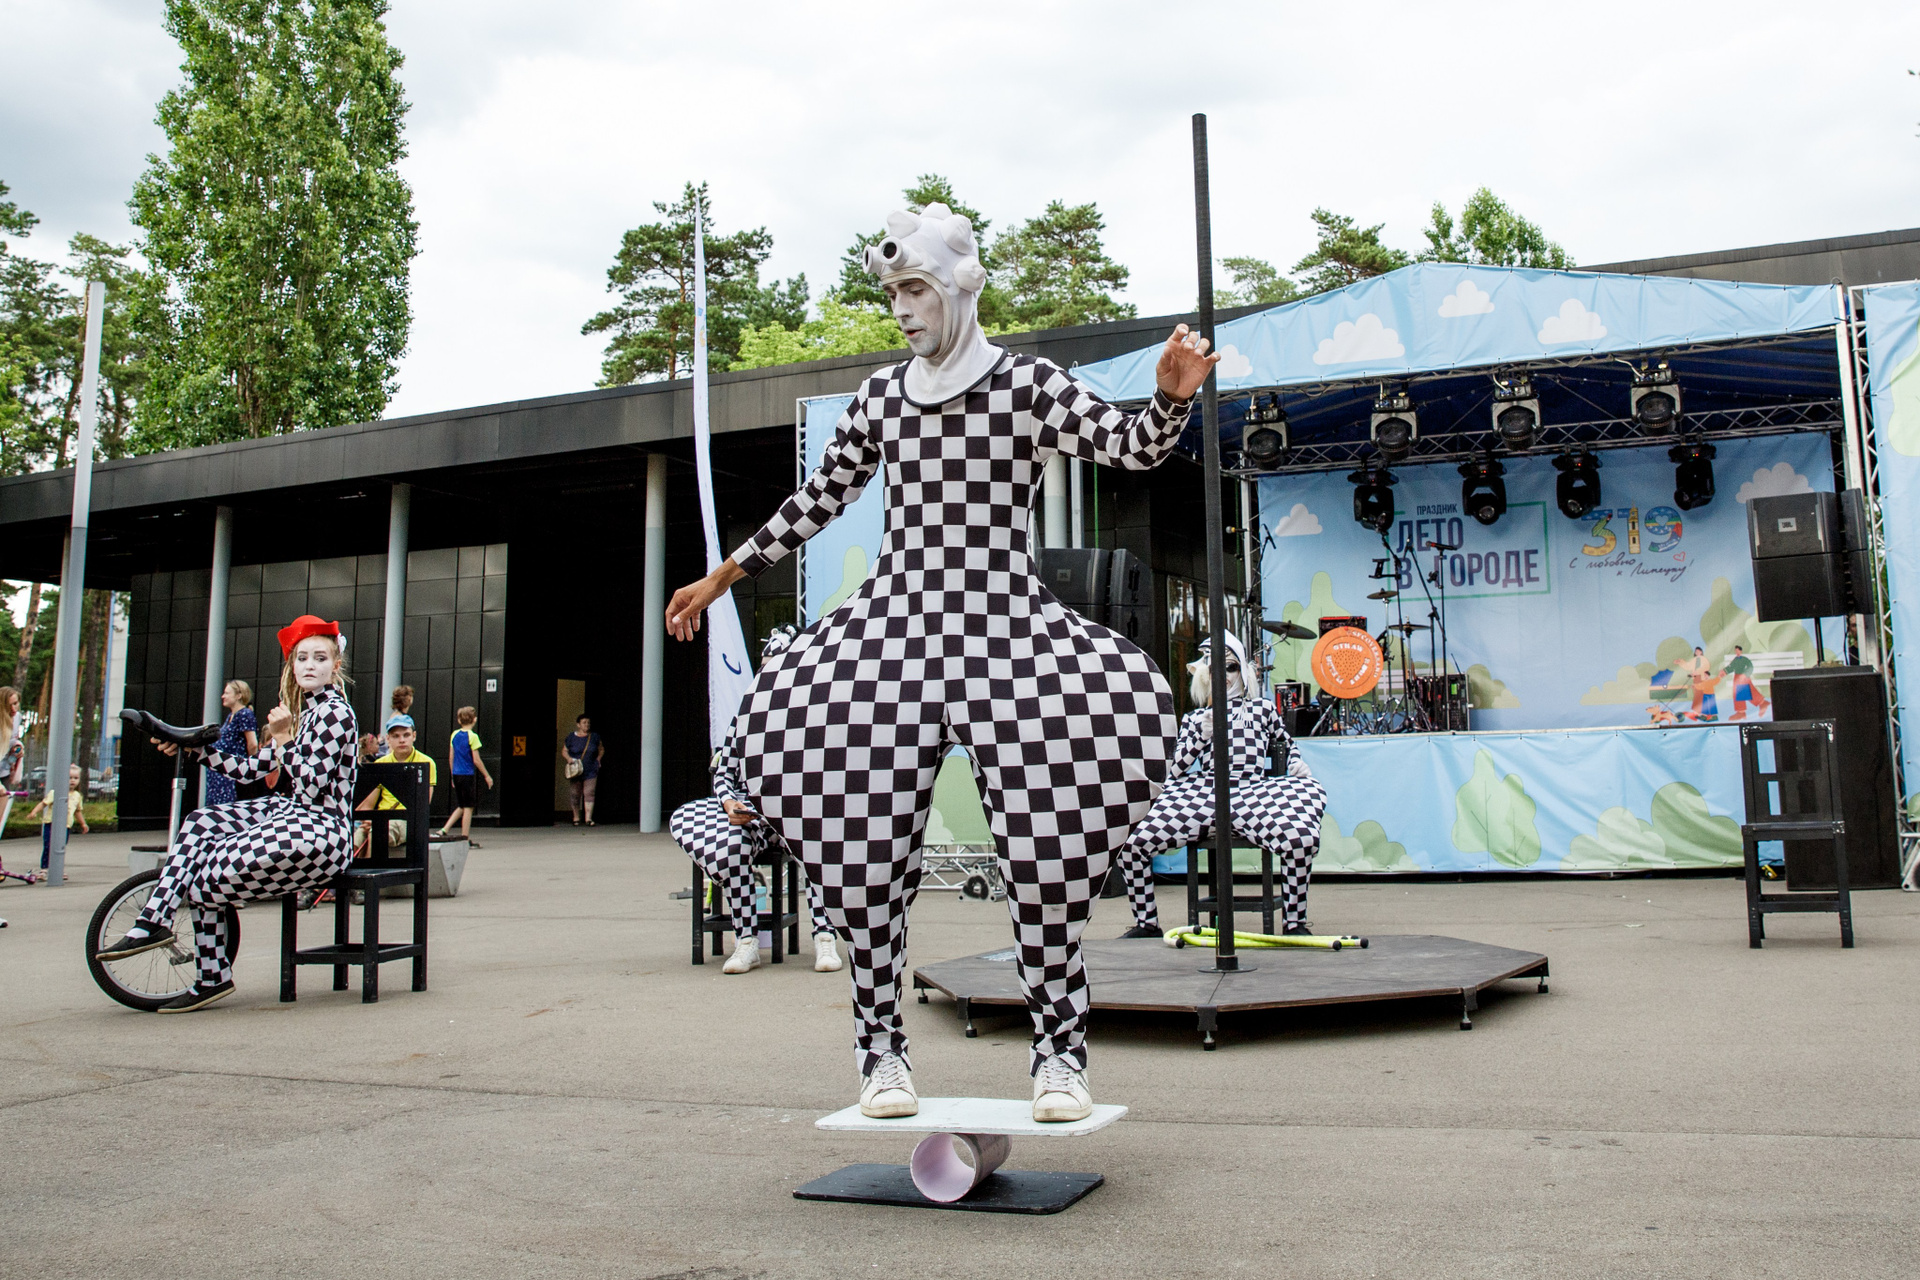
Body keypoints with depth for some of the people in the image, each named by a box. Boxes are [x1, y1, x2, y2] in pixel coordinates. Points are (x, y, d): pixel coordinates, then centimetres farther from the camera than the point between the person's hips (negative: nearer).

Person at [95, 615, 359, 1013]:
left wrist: (282, 739, -21)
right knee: (199, 823, 1)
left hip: (319, 831, -10)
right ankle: (153, 922, -1)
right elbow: (251, 768, 15)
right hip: (296, 815, 10)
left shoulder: (333, 712, -12)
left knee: (208, 876, -18)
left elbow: (312, 787, -20)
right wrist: (194, 746, 12)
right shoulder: (305, 710, 17)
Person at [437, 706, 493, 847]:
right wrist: (487, 776, -3)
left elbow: (451, 757, 11)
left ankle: (443, 830, 9)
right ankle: (465, 839, 2)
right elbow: (476, 760, -12)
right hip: (468, 775, -6)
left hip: (456, 774, 6)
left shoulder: (454, 735, 7)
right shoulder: (472, 736, -11)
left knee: (461, 807, 17)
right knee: (468, 807, 1)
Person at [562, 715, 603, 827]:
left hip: (591, 771, 0)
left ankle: (588, 818, -9)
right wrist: (568, 758, -9)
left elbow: (601, 749, 19)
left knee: (589, 793, -9)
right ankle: (576, 817, 20)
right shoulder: (571, 737, 2)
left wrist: (598, 759, 5)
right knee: (575, 794, 5)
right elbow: (564, 751, 10)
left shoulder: (594, 737, 6)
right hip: (575, 770, 0)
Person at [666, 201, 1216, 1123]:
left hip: (1005, 621, -3)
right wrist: (720, 579, 24)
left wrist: (1173, 394, -26)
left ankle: (1057, 1046, -3)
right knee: (863, 834, -11)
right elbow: (815, 501, 21)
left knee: (1048, 831, -17)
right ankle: (881, 1045, 2)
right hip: (896, 618, 3)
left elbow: (1132, 448, -4)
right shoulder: (882, 398, 15)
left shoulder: (1029, 384, 5)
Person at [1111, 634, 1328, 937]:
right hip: (1202, 794, 1)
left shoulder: (1264, 708, 25)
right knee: (1132, 843, -16)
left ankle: (1294, 922, -13)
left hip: (1252, 794, -1)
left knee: (1300, 839, -34)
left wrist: (1297, 763, 11)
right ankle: (1147, 922, 3)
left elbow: (1286, 744, 34)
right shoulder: (1195, 718, 24)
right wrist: (1203, 735, 0)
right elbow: (1176, 768, 14)